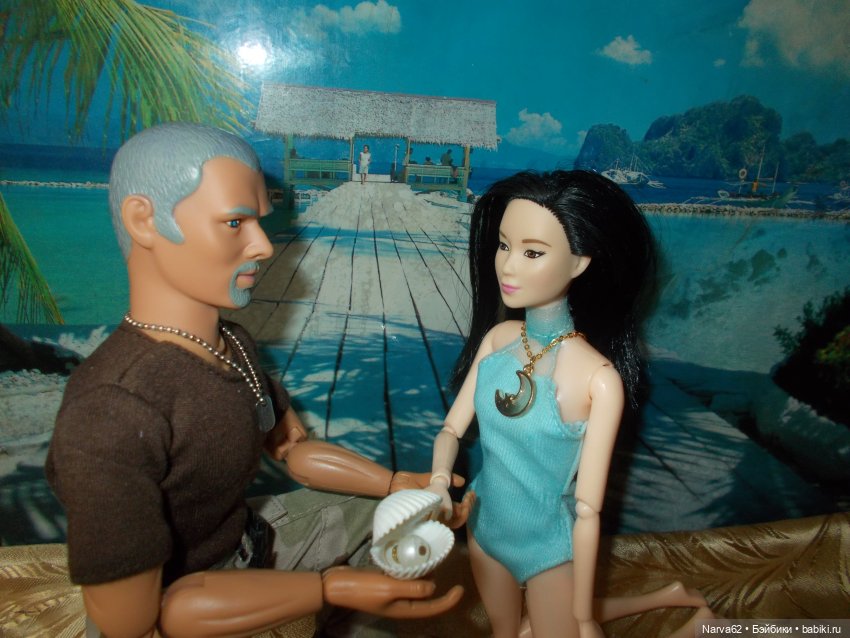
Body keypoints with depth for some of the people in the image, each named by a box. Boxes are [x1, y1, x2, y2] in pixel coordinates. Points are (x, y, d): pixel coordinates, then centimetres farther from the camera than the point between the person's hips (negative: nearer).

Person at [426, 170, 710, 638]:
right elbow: (452, 428, -5)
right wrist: (438, 482, -26)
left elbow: (588, 510, -22)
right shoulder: (497, 338, -13)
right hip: (484, 526, 6)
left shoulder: (599, 379, -28)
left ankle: (664, 598, 38)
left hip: (549, 546, -5)